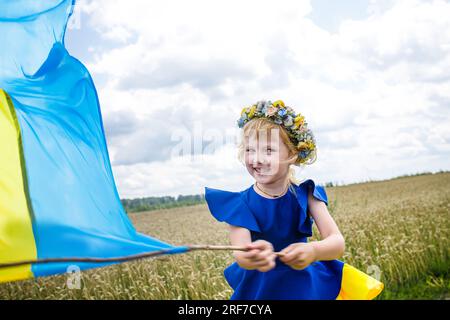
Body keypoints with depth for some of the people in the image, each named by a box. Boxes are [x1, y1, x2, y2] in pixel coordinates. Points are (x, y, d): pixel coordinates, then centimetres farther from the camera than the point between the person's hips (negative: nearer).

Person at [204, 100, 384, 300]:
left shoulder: (305, 195, -13)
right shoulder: (240, 204, -15)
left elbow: (338, 243, -22)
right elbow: (240, 253, -28)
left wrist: (312, 251, -44)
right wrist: (252, 257, -51)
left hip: (307, 285, 1)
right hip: (260, 289, 0)